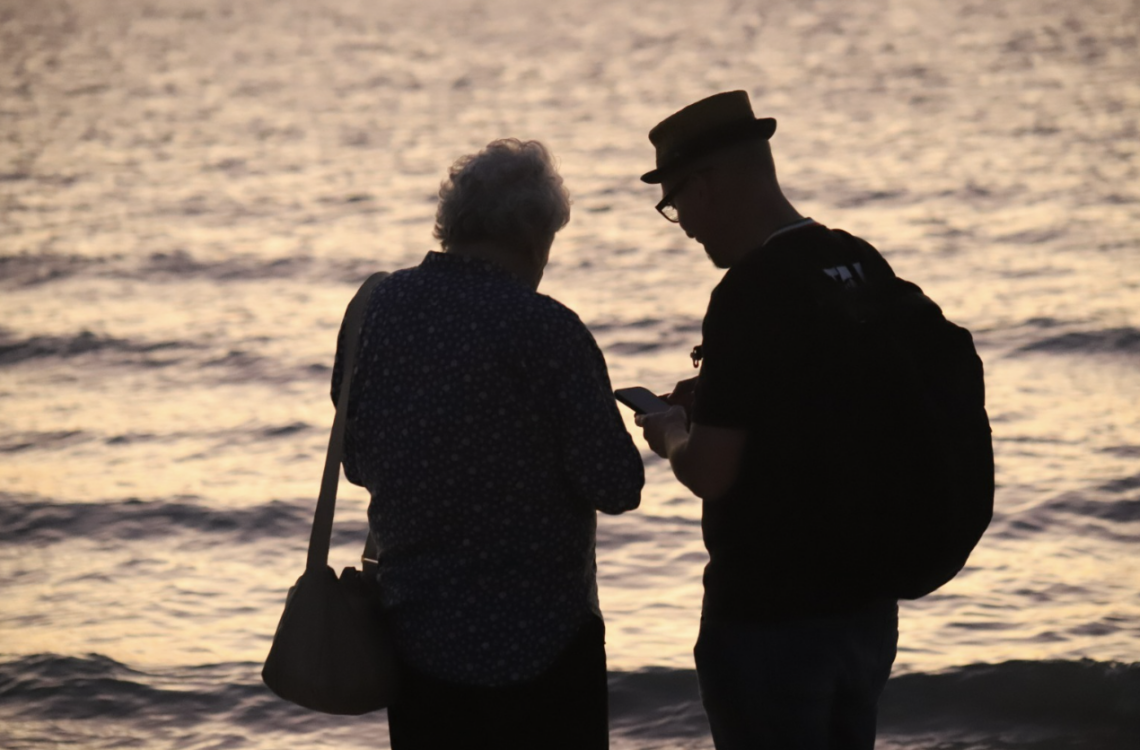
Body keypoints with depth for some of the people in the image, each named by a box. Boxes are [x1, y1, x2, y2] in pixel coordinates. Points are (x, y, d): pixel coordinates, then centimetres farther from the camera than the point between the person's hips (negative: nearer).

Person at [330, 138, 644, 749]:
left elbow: (358, 463, 9)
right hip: (539, 636, -5)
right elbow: (617, 487, -15)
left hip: (414, 627, 5)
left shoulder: (375, 308, 0)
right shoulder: (545, 329, -16)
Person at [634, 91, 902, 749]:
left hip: (770, 614, -8)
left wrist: (672, 437, 1)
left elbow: (710, 472, -20)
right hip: (868, 601, 8)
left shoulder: (750, 293, -20)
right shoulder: (866, 266, 5)